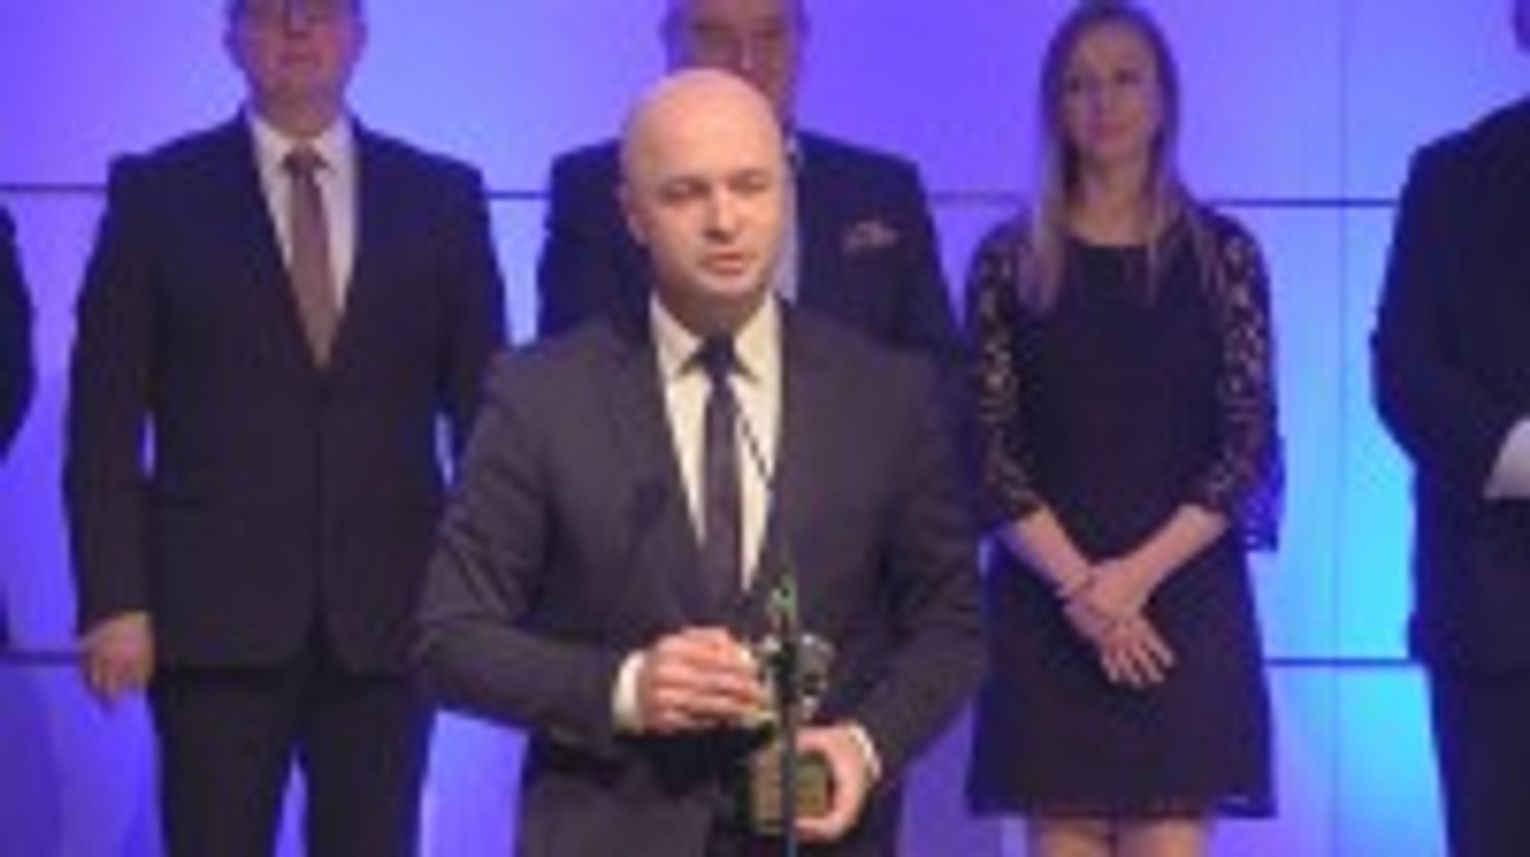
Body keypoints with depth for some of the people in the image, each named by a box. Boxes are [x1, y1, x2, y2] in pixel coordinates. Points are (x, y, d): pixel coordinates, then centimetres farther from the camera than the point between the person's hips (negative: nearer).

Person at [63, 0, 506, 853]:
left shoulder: (444, 197, 8)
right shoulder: (157, 193, 4)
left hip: (389, 615, 1)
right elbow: (106, 421, 1)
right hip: (215, 613, -1)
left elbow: (487, 407, 8)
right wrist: (114, 600, -7)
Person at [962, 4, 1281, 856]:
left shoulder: (1222, 253, 4)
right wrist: (1077, 582, -12)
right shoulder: (1011, 260, 4)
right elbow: (988, 448, 0)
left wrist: (1141, 573, -12)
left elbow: (1250, 445, 0)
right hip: (1047, 607, 1)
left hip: (1185, 602, 0)